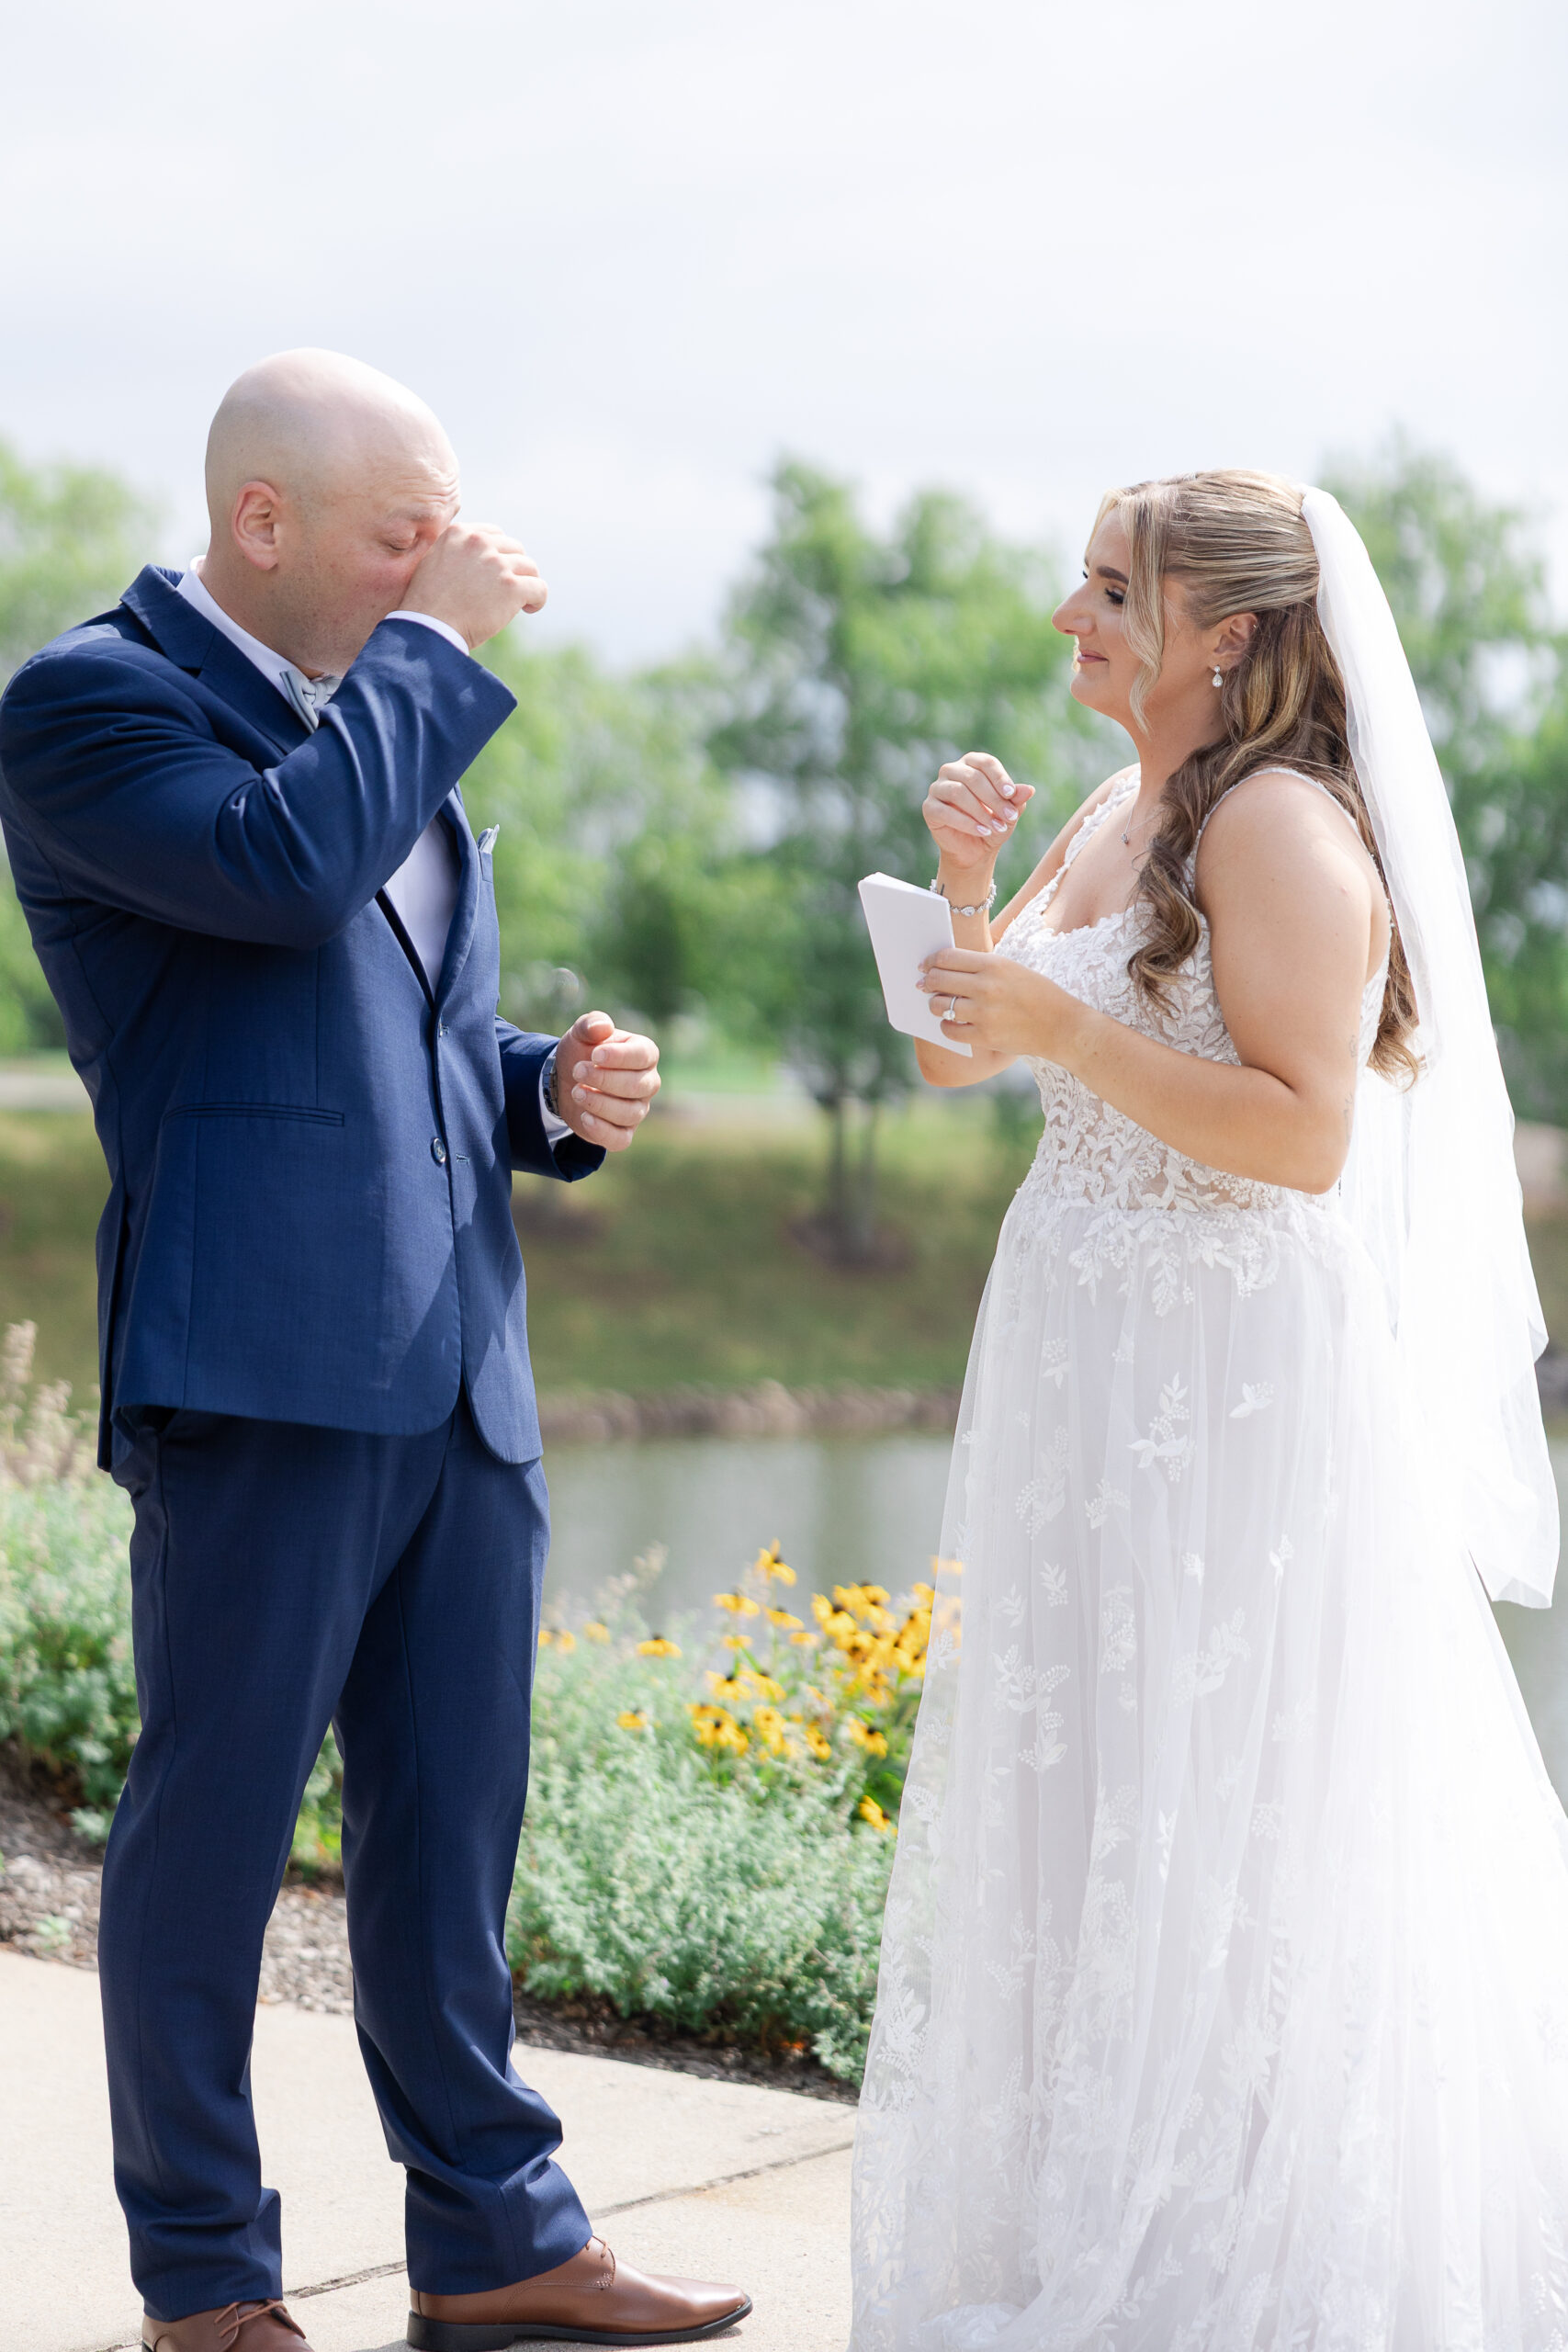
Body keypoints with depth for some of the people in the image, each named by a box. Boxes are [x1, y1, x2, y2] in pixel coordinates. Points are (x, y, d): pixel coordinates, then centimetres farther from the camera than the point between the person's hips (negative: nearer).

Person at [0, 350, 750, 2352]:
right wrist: (436, 643, -11)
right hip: (260, 1361, -8)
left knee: (447, 1827, 14)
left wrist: (557, 1090, 7)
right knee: (213, 1825, 1)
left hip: (455, 1368, 8)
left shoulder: (378, 709, 21)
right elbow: (288, 867, -23)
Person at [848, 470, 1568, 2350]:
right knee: (1079, 1792, 15)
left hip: (1232, 1376, -9)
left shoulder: (1284, 824, -14)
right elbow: (951, 1056, 16)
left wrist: (1067, 1031, -23)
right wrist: (966, 883, 0)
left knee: (1212, 1808, -2)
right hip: (1086, 1359, 9)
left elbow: (1306, 1134, -21)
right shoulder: (1119, 815, 14)